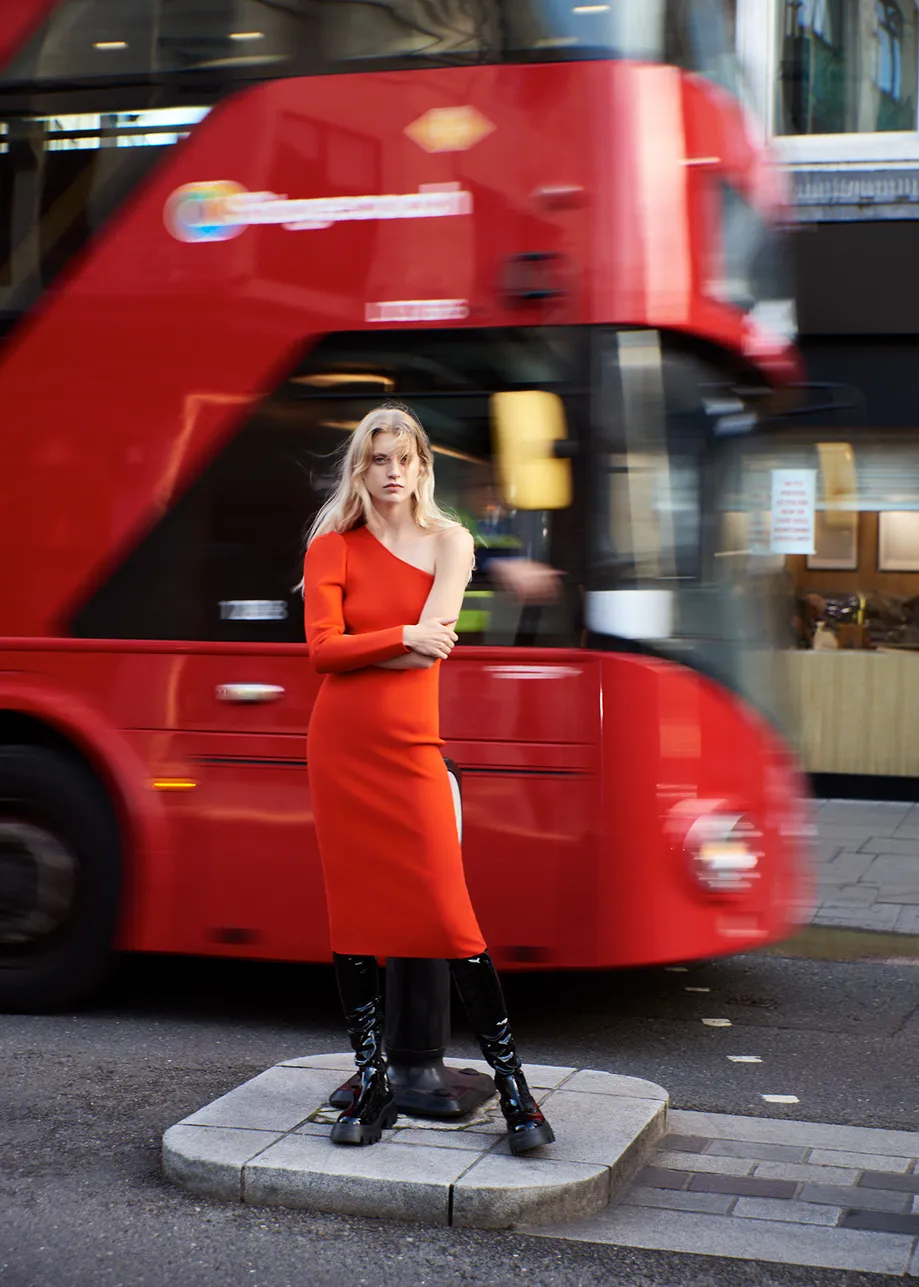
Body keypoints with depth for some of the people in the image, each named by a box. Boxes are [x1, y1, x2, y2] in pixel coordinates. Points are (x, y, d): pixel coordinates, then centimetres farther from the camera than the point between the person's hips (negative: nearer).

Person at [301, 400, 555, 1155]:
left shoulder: (449, 540, 7)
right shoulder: (332, 546, 8)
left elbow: (431, 640, -7)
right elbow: (323, 648, -4)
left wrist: (359, 647, -4)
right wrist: (403, 638, -12)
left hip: (412, 745, -2)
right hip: (340, 744, 2)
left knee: (449, 916, -8)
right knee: (354, 914, 4)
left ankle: (513, 1084, 0)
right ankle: (371, 1085, 13)